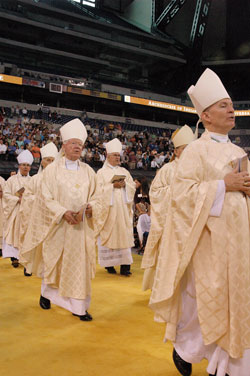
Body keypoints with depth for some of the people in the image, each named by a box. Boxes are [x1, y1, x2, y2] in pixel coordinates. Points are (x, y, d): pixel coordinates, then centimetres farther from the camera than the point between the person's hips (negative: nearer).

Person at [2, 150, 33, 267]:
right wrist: (18, 199, -13)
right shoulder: (12, 179, 4)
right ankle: (14, 257, -1)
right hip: (15, 212, -1)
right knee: (15, 232, -3)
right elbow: (6, 194, -2)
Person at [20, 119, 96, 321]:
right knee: (55, 262, 11)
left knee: (81, 263, 1)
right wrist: (64, 212, -19)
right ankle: (46, 293, 37)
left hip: (81, 225, 2)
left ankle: (79, 306, 10)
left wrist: (91, 207, -12)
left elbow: (96, 195, 10)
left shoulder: (88, 171, 8)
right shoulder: (52, 170, -1)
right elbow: (46, 198, -6)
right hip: (58, 225, -2)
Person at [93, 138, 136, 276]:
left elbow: (133, 186, 11)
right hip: (108, 208, -3)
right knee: (108, 234, -2)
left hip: (122, 208, 3)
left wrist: (124, 184, -8)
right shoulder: (102, 172, 4)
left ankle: (125, 265, -4)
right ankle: (109, 264, 7)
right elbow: (99, 190, -5)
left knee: (123, 234, -3)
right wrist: (113, 185, -15)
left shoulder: (124, 171, 16)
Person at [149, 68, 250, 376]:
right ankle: (183, 348, 28)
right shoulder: (196, 150, -7)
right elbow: (182, 192, -16)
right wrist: (223, 184, -18)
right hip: (208, 237, -6)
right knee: (203, 296, 2)